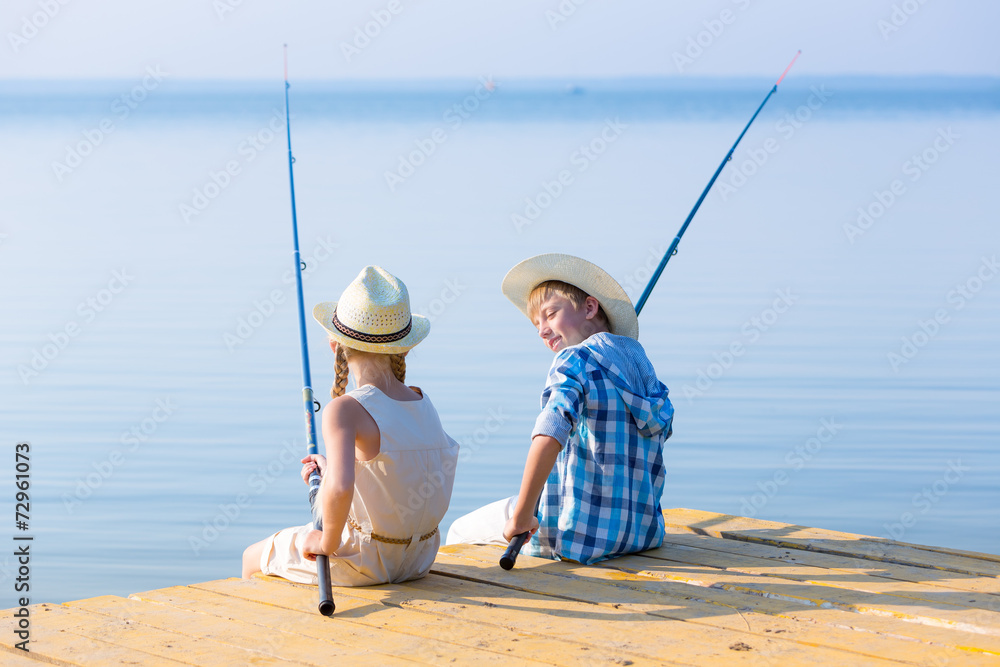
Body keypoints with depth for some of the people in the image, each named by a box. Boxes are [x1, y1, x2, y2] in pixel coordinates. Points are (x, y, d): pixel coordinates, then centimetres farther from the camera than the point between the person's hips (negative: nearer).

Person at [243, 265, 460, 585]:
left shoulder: (345, 410, -23)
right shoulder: (423, 403, -1)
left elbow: (340, 487, -39)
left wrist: (328, 543, -21)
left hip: (364, 562, -7)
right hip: (418, 558, 7)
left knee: (254, 558, 21)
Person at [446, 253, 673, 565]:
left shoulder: (576, 359, -13)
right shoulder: (639, 359, 10)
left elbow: (549, 438, -30)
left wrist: (521, 516, -24)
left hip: (581, 534, -8)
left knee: (460, 534, 12)